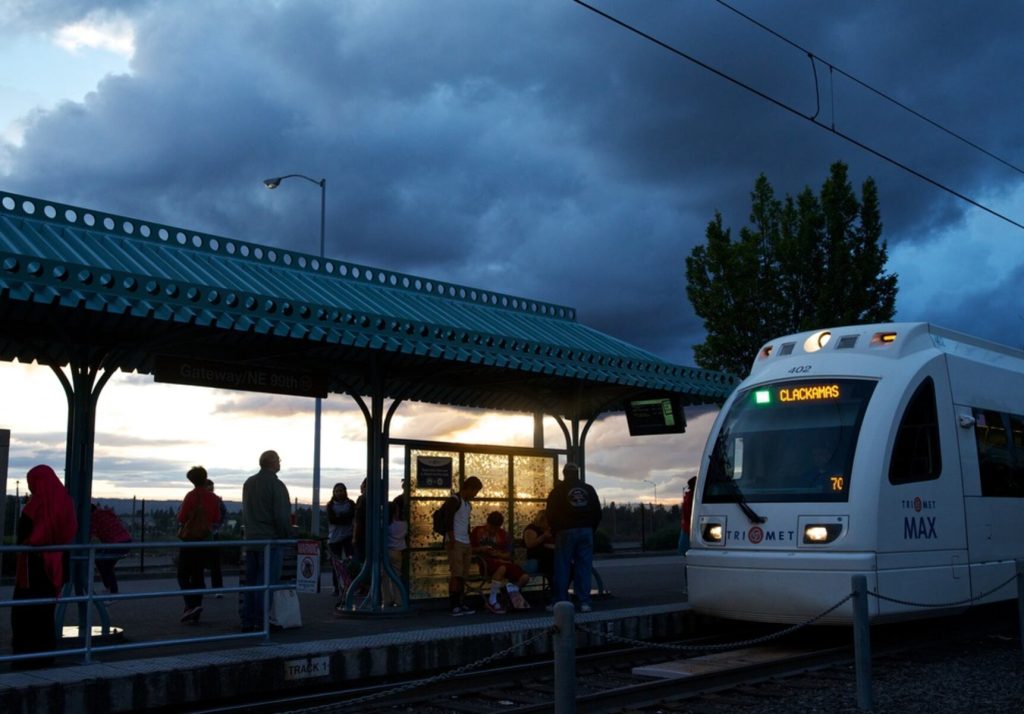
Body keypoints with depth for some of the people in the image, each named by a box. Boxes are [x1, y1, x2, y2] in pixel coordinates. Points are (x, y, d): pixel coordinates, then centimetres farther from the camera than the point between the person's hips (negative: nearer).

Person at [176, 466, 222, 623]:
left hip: (190, 539, -5)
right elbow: (217, 519, 10)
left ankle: (192, 604, -19)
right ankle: (195, 613, 11)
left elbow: (181, 518, -11)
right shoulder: (213, 498, 3)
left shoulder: (191, 496, -11)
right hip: (206, 539, 5)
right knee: (197, 575, 11)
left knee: (183, 575, 0)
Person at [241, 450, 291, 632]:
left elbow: (245, 512, 17)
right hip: (270, 540, -7)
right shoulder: (276, 485, -12)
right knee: (266, 583, -3)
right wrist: (287, 534, -4)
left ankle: (247, 621, 13)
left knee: (250, 581, 11)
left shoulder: (249, 483, 12)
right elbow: (282, 516, -16)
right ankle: (261, 622, -3)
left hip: (250, 539, 7)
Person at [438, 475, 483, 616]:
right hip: (455, 543, -8)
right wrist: (452, 541, -18)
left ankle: (461, 604, 7)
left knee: (463, 575, 5)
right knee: (456, 574, -10)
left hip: (465, 543, 8)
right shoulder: (453, 500, -7)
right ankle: (454, 606, -9)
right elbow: (448, 521, -14)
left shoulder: (467, 503, 20)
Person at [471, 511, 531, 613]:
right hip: (486, 562, -5)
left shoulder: (503, 534, 17)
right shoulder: (478, 531, 9)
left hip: (502, 561, 5)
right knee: (502, 568, -41)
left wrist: (497, 554, -9)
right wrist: (481, 549, -13)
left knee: (525, 577, -16)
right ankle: (492, 601, -29)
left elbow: (508, 555, 12)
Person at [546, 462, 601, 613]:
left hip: (566, 532, -3)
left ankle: (560, 603, 1)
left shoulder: (558, 490, 1)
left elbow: (551, 514, -2)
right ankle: (584, 602, -1)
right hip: (586, 531, 3)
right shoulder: (588, 489, 10)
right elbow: (597, 513, 10)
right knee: (584, 568, 4)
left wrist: (555, 532, 9)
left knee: (562, 568, 2)